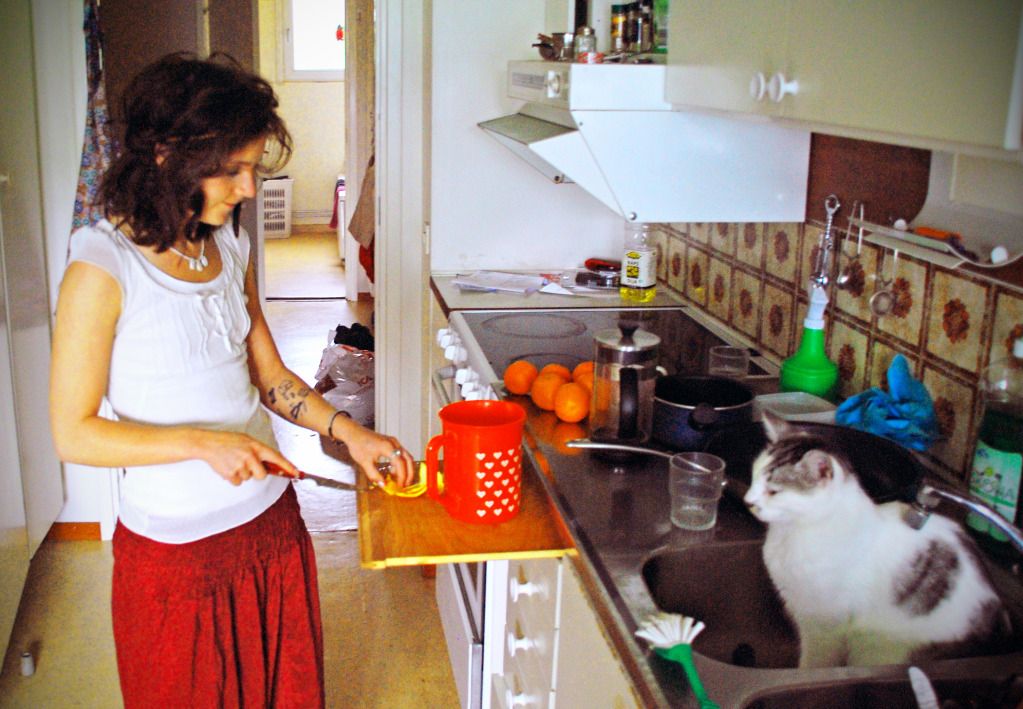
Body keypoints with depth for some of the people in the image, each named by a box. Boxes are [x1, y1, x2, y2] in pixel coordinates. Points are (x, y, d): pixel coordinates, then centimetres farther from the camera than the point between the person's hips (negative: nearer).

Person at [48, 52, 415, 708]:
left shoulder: (230, 245, 3)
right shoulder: (104, 266, -17)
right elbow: (74, 433, -15)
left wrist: (349, 432, -2)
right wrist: (204, 442, -24)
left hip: (273, 522, 6)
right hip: (176, 547, -5)